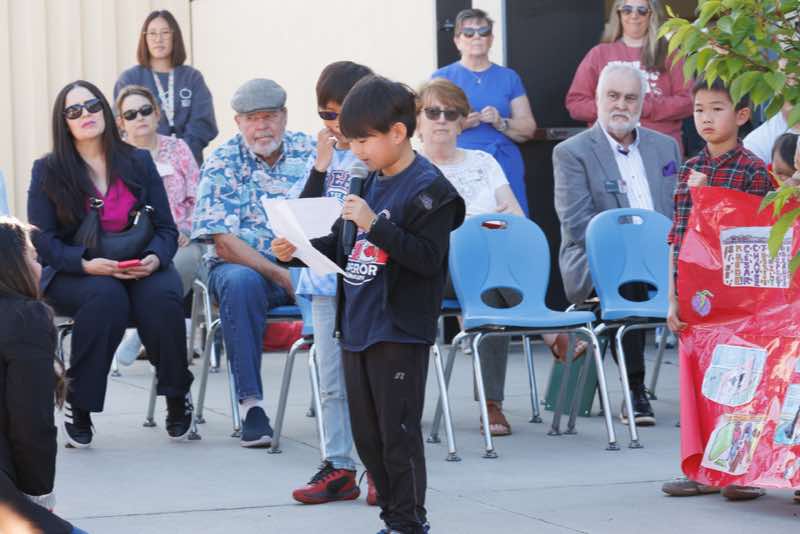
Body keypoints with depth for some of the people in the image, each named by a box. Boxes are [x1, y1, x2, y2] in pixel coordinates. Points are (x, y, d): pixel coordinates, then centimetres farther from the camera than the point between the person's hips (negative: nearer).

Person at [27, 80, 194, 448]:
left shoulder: (138, 163, 11)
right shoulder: (48, 171, 3)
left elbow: (166, 228, 8)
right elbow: (43, 241, -3)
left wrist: (155, 258, -16)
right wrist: (86, 264, -21)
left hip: (140, 268, 2)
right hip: (72, 276, -2)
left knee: (162, 296, -32)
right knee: (106, 296, -37)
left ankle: (177, 396, -11)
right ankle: (78, 404, -25)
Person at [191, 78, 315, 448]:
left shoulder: (309, 151, 6)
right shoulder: (222, 165, -1)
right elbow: (224, 242, -9)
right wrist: (280, 275, -20)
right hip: (242, 264, -2)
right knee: (240, 283, -36)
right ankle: (251, 403, -34)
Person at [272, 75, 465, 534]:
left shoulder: (429, 188, -12)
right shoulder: (370, 184, 12)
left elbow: (428, 258, -20)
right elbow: (342, 248, 21)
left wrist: (375, 224, -24)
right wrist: (299, 250, 6)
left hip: (399, 332, -8)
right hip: (357, 325, 9)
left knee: (399, 432, -4)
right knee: (367, 434, 13)